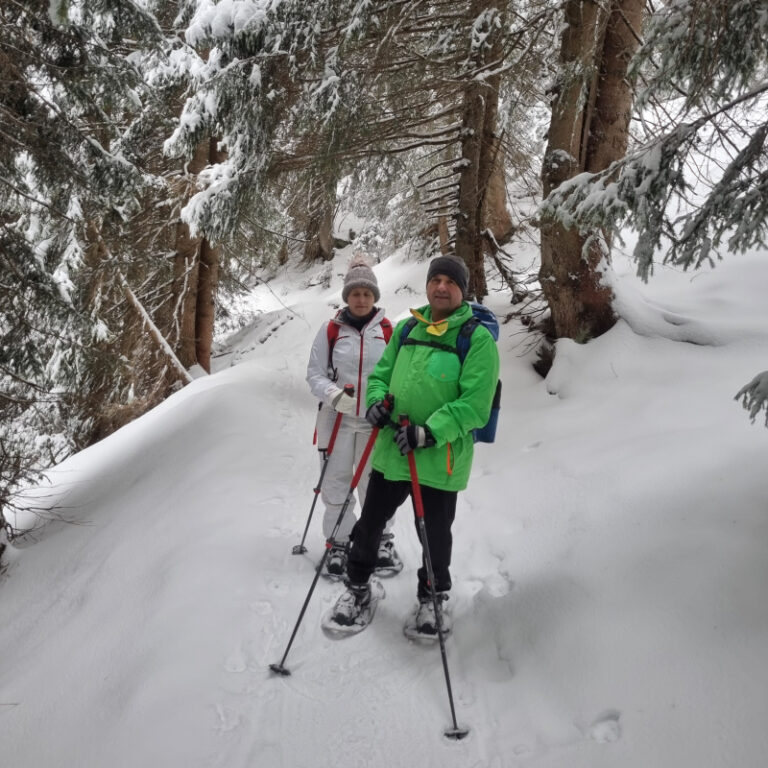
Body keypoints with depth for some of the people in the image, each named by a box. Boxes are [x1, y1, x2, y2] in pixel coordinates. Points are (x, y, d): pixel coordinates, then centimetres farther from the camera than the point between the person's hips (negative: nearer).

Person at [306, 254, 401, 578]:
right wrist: (335, 395, -16)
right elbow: (315, 374, 2)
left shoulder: (388, 330, 0)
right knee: (336, 483, 6)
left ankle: (383, 540, 26)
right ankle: (339, 543, 23)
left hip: (375, 420, 0)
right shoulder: (330, 330, 0)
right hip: (338, 418, 1)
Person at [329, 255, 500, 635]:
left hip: (440, 458, -4)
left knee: (434, 534, 13)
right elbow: (381, 373, 18)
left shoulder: (477, 338, -10)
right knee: (369, 523, 15)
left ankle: (433, 597, 38)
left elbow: (475, 404, -16)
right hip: (390, 450, 4)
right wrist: (377, 400, -4)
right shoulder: (406, 329, 7)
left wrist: (430, 431, -25)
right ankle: (357, 588, 38)